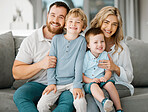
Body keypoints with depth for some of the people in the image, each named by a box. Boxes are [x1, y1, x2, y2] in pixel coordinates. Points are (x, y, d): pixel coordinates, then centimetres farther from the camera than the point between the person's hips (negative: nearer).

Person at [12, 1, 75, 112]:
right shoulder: (30, 41, -1)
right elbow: (16, 73, -4)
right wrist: (41, 65, -18)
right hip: (38, 85, 0)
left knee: (70, 98, -33)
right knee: (19, 95, -31)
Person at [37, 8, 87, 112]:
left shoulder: (81, 41, -1)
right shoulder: (57, 39, 4)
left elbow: (79, 63, -7)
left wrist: (77, 85, -14)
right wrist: (51, 83, -2)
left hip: (73, 81, -2)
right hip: (57, 82, 2)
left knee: (80, 102, -28)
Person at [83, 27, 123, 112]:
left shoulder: (105, 55, 9)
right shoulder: (85, 57, -3)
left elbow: (108, 71, 8)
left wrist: (105, 78, -15)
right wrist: (91, 80, -22)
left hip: (101, 81, 3)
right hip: (88, 83, -3)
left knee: (109, 83, -27)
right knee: (93, 85, -35)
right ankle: (104, 101, -64)